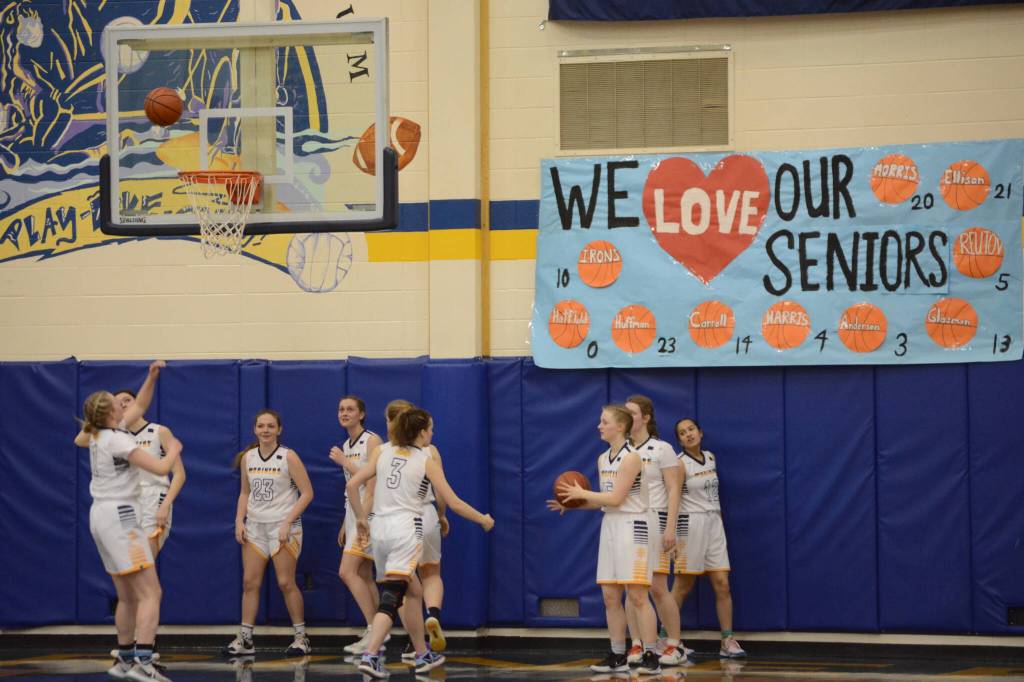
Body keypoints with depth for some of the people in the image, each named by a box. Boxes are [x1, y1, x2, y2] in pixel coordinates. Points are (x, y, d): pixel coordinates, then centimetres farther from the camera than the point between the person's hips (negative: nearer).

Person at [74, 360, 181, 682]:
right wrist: (175, 449, 3)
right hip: (119, 516, -9)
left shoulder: (99, 434, 11)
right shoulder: (117, 440, -14)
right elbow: (161, 468, -16)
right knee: (150, 593, -13)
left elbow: (139, 406, 27)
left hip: (102, 516, 9)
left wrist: (151, 377, 19)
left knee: (127, 596, 14)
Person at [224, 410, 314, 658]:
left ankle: (301, 638, 7)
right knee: (249, 582, 1)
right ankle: (245, 639, 5)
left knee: (286, 583, -4)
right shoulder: (247, 457, 7)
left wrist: (287, 523, -15)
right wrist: (239, 521, 2)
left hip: (282, 526, -5)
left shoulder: (288, 457, -7)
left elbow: (307, 493, -8)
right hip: (254, 526, 5)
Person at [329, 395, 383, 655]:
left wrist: (344, 462, -17)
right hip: (353, 514, 9)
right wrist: (345, 525, 20)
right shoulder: (346, 446, 15)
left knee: (347, 572, -16)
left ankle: (374, 631, -13)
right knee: (364, 576, 7)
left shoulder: (372, 441, -10)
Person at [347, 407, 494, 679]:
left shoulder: (383, 452, 10)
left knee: (413, 592, 21)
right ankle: (370, 656, -26)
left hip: (379, 527, 5)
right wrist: (483, 520, 13)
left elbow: (352, 485, 4)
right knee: (391, 598, -11)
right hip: (406, 529, -5)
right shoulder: (427, 462, -1)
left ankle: (423, 655, 28)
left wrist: (361, 518, 17)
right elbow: (454, 504, -2)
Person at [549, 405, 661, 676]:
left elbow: (616, 498, -17)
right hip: (609, 526, 8)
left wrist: (582, 493, -9)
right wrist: (573, 504, 8)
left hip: (632, 527, -8)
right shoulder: (603, 459, 13)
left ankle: (650, 657, -8)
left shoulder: (631, 457, -13)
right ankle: (618, 657, 12)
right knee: (610, 596, 6)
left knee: (637, 595, -10)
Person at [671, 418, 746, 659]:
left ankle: (727, 641, 0)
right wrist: (675, 537, -20)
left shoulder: (710, 458, 11)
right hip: (691, 523, -6)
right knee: (683, 586, -2)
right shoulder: (680, 464, -9)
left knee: (722, 584, -1)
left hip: (714, 523, 6)